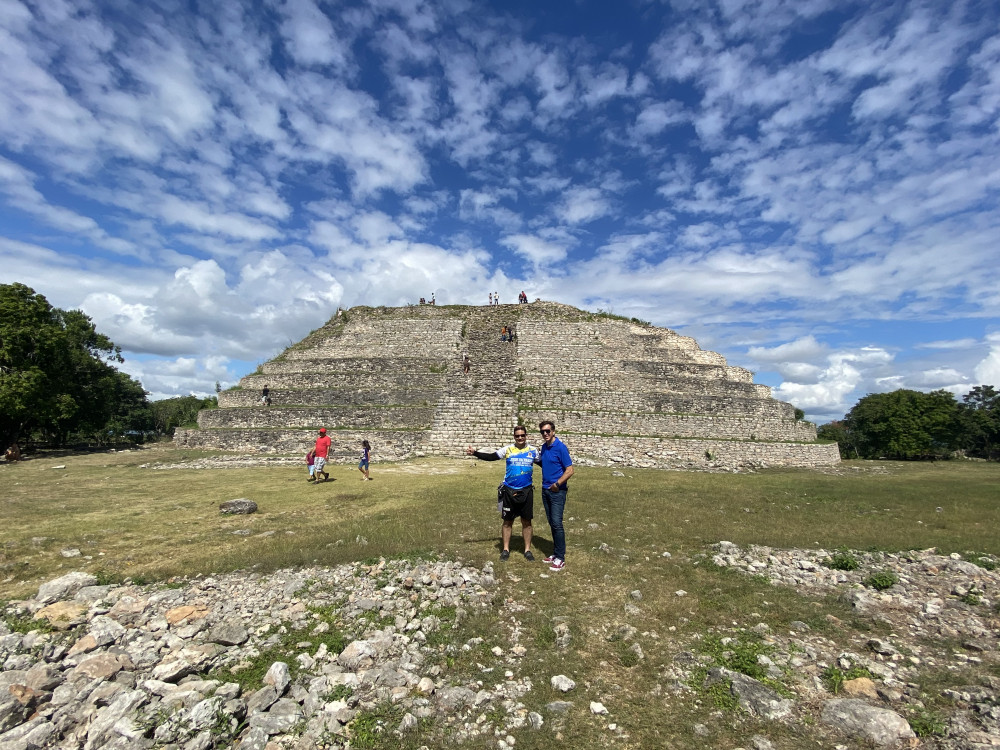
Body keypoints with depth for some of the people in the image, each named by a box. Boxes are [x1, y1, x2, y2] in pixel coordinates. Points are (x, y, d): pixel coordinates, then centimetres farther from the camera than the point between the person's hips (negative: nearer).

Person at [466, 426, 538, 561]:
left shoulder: (533, 451, 1)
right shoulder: (508, 450, -3)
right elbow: (491, 457, -7)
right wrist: (475, 453, -19)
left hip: (526, 491, 1)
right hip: (509, 490, -1)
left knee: (526, 521, 9)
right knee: (507, 521, 9)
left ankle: (527, 550, 23)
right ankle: (506, 549, 22)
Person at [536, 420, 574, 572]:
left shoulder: (560, 447, -14)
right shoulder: (544, 447, 8)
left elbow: (570, 470, -17)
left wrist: (557, 484, -22)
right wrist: (536, 459, 7)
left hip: (557, 491, -7)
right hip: (546, 490, 7)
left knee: (557, 524, -5)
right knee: (551, 523, 13)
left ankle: (560, 558, 4)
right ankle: (556, 553, 24)